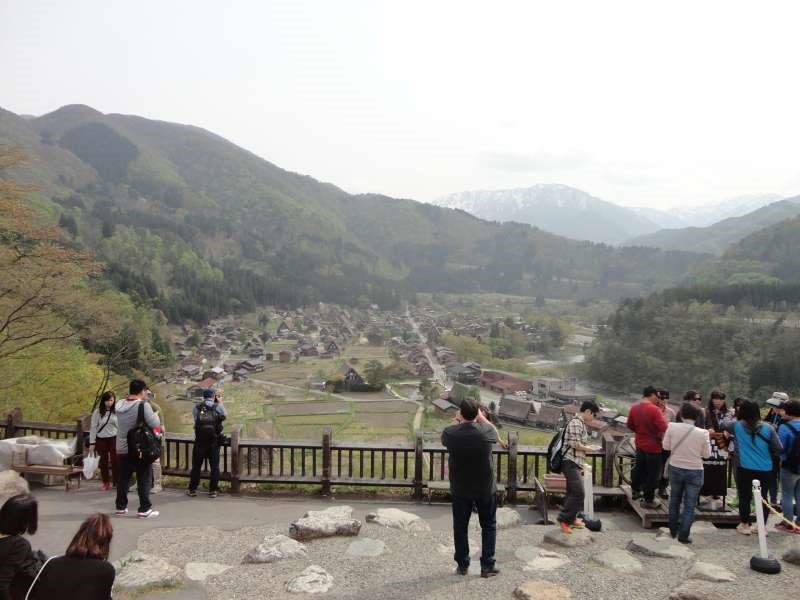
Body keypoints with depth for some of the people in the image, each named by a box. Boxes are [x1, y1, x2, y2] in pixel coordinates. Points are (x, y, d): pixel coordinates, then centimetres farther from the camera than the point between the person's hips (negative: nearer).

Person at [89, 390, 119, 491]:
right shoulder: (97, 412, -6)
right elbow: (93, 427, -3)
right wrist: (92, 443, -4)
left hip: (114, 439, -1)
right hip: (101, 439, 1)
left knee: (115, 460, -3)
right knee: (103, 461, 12)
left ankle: (117, 481, 10)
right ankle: (105, 482, 26)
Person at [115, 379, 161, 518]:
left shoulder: (119, 405, 0)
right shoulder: (143, 405, -18)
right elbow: (155, 424, -21)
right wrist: (154, 414, -1)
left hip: (121, 449, 6)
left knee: (123, 478, 16)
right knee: (144, 479, 3)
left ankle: (120, 507, 25)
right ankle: (144, 509, 4)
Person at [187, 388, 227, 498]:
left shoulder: (196, 407, 0)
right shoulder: (218, 407, -3)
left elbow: (195, 416, 15)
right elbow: (225, 416, 12)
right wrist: (220, 403, 22)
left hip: (199, 441, 1)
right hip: (214, 441, -1)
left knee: (196, 465, 12)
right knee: (214, 466, 7)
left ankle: (192, 489, 20)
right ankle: (213, 490, 10)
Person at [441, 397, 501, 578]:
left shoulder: (450, 433, -18)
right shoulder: (486, 432, -20)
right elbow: (494, 431, 5)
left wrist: (456, 421, 17)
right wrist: (481, 417, 16)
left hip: (460, 489, 1)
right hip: (485, 488, -1)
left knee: (460, 527, 16)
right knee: (489, 526, 16)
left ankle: (462, 565, 25)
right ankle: (487, 565, 19)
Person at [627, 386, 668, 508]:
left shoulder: (634, 407, -2)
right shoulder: (654, 409, -24)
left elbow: (630, 425, 8)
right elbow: (663, 428, -26)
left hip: (640, 444, 7)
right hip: (653, 446, -7)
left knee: (639, 468, 23)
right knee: (652, 474, 4)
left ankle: (636, 491, 39)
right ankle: (649, 500, 12)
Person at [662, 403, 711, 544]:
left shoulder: (672, 427, -14)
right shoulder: (702, 433, -18)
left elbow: (665, 446, -3)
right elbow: (706, 454, -6)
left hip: (675, 469, 2)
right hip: (694, 471, -2)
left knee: (674, 500, 21)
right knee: (689, 505, 9)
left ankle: (673, 530, 32)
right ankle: (683, 535, 11)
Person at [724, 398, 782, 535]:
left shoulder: (738, 425, -4)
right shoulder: (768, 428, -4)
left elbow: (724, 427, 16)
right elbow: (778, 448, -2)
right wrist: (767, 452, 17)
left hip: (745, 469, -1)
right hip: (765, 470, 1)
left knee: (744, 497, 10)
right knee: (763, 497, 12)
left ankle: (744, 525, 21)